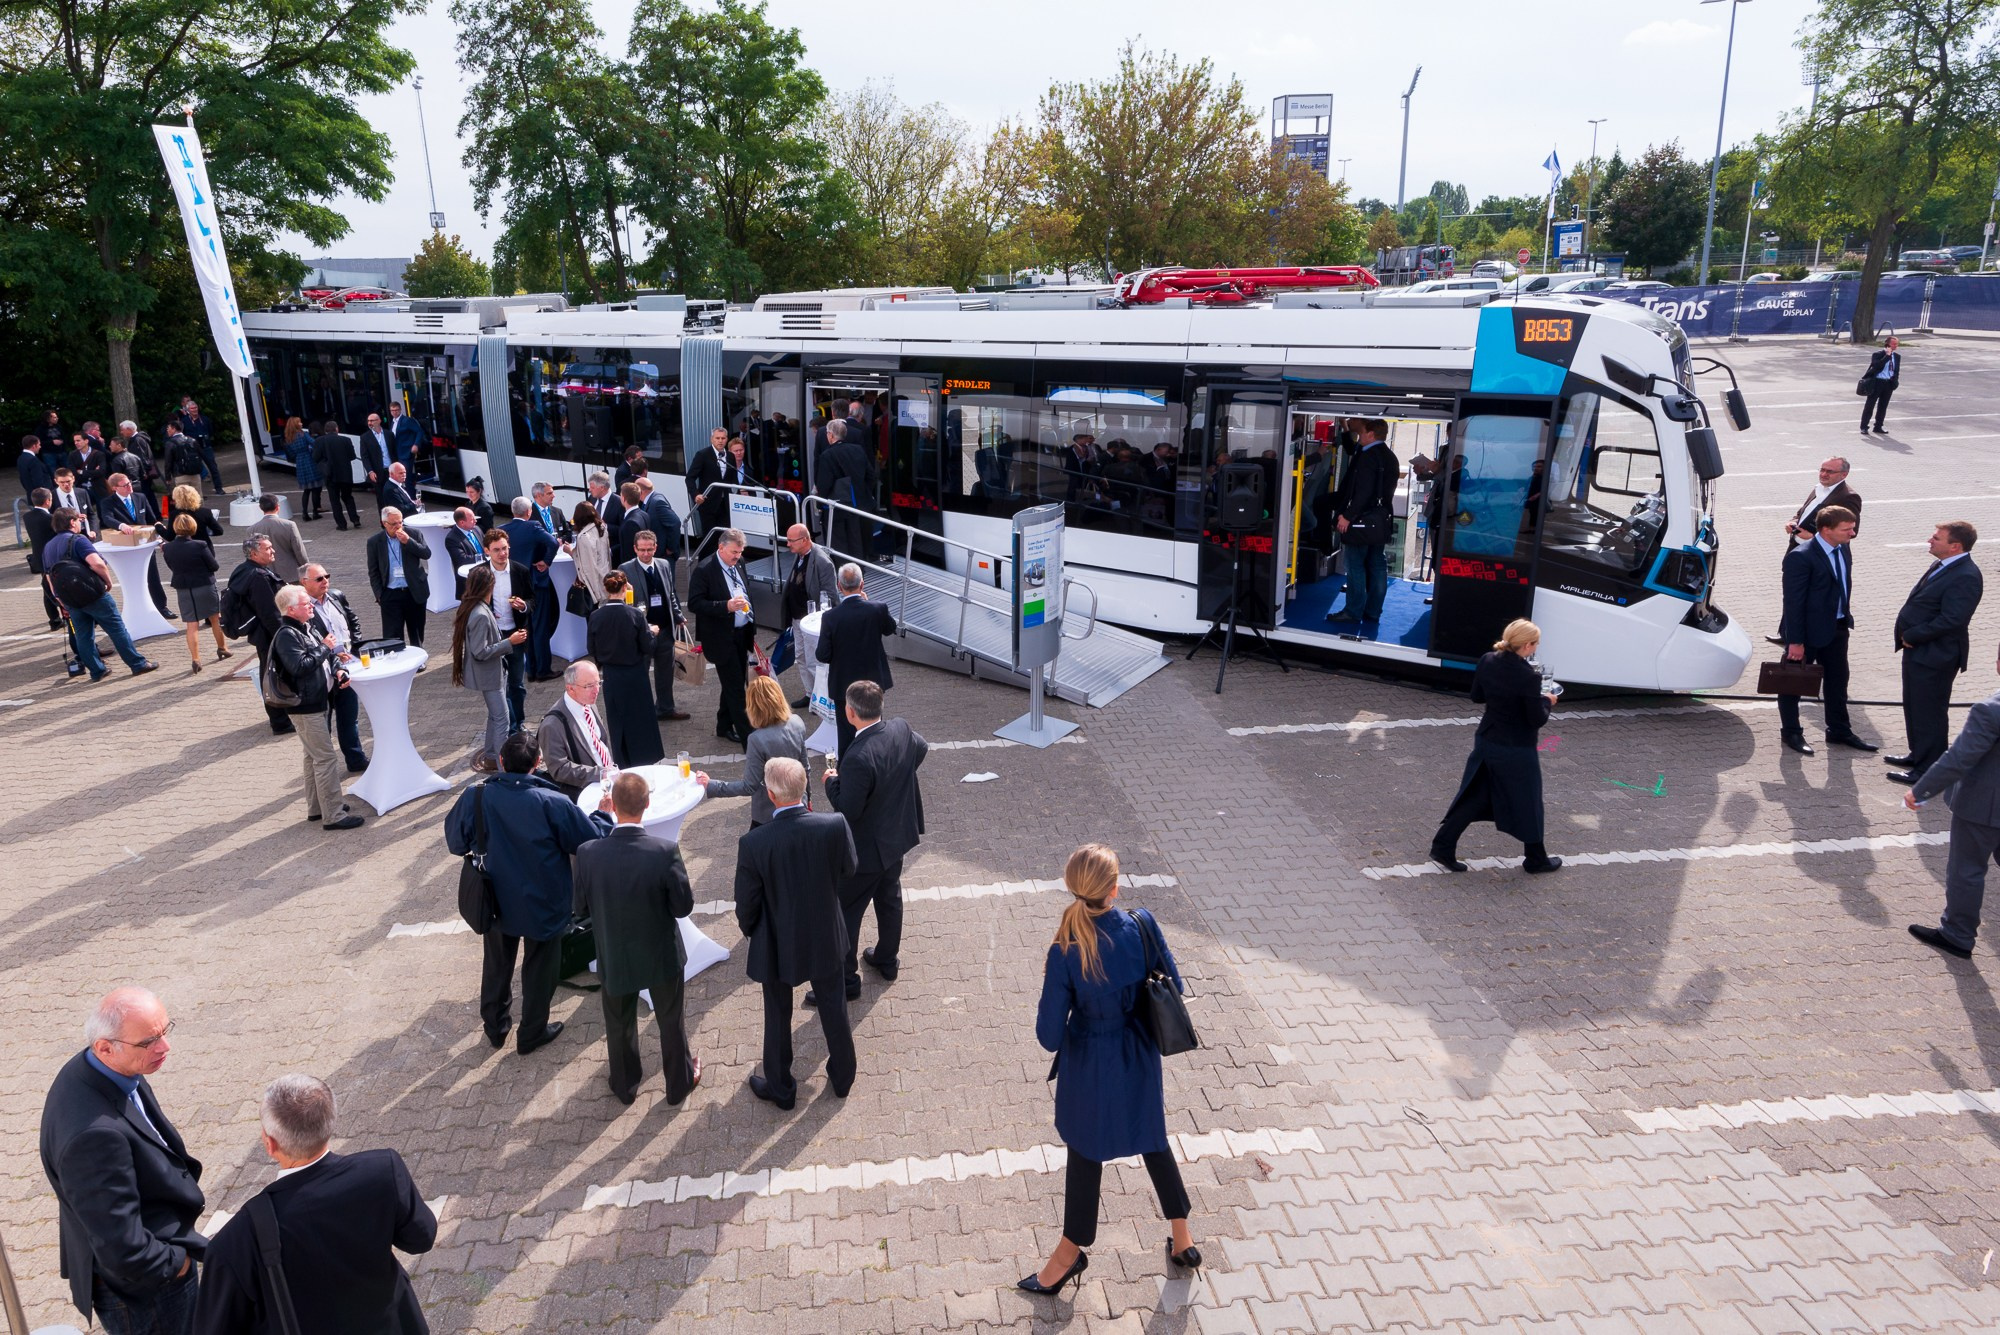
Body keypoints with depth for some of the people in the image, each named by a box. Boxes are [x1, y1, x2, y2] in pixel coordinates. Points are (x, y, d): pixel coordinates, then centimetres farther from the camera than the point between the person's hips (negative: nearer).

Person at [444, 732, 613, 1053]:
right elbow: (592, 840, -18)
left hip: (497, 902, 3)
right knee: (539, 967, 19)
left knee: (497, 965, 26)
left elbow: (455, 843, -2)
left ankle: (495, 1026, 43)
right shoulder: (552, 803, -27)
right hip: (543, 905, -3)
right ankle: (532, 1034, 34)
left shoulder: (474, 797, -18)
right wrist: (603, 815, 2)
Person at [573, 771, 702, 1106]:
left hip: (614, 958, 1)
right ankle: (679, 1084, 43)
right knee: (671, 1022, 23)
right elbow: (684, 906, -17)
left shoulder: (588, 854, -23)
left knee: (619, 1025, 26)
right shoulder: (664, 851, -28)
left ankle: (625, 1085, 48)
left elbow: (582, 909, -9)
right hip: (662, 955, -1)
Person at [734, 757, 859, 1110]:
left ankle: (781, 1090, 42)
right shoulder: (834, 826, -24)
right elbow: (849, 868, -4)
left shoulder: (754, 843, -29)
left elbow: (747, 902, -15)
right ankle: (842, 1077, 45)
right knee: (834, 1006, 25)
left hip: (778, 945, -2)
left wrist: (747, 929, 6)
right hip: (825, 938, 2)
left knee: (778, 1017, 21)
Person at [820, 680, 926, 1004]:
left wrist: (832, 781, -11)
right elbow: (922, 749, 12)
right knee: (890, 898, 25)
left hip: (867, 847, -8)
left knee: (845, 911, 10)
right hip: (898, 835, 8)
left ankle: (845, 979, 22)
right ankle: (887, 960, 44)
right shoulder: (902, 730, -11)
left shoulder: (859, 758, -35)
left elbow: (848, 811, -28)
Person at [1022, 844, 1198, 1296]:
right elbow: (1174, 989, -7)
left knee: (1085, 1152, 18)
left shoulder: (1065, 954, -28)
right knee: (1153, 1140, 26)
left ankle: (1071, 1253, 41)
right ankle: (1182, 1240, 43)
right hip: (1140, 1058, 3)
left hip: (1091, 1067, -3)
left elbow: (1050, 1036, -21)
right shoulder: (1142, 926, -20)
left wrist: (1051, 982, -6)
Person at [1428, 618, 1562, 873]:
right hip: (1517, 750, -6)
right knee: (1527, 802, 14)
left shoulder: (1487, 662, -7)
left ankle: (1443, 846, 15)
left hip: (1486, 742, 6)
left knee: (1473, 796, 16)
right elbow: (1537, 720, -16)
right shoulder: (1529, 677, -25)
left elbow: (1477, 697, 7)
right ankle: (1536, 859, 31)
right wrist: (1547, 702, 1)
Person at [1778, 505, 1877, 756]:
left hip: (1837, 627, 8)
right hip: (1809, 630, -8)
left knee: (1837, 681, 18)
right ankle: (1791, 732, 23)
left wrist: (1846, 614, 13)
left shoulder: (1844, 549, 1)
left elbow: (1844, 585, 15)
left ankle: (1839, 731, 33)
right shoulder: (1800, 557, -23)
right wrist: (1795, 641, -20)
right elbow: (1793, 601, -21)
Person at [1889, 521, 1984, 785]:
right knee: (1914, 706, 22)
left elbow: (1951, 620, -27)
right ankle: (1919, 755, 37)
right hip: (1917, 649, 10)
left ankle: (1928, 769, 12)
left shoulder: (1965, 577, -22)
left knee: (1929, 713, 1)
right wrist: (1908, 636, 5)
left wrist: (1911, 636, -17)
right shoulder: (1941, 565, 8)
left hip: (1934, 656, -10)